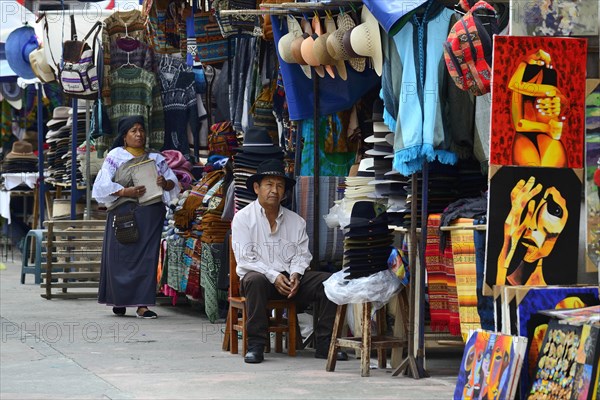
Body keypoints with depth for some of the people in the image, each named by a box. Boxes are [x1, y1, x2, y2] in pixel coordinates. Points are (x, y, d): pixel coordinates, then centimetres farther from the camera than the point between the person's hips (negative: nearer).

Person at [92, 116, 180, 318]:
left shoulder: (156, 158, 14)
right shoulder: (115, 156, 6)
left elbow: (174, 183, 11)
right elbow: (104, 184, -2)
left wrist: (165, 183, -12)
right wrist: (126, 192, -16)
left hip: (150, 214, 2)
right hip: (123, 212, -2)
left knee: (147, 257, -4)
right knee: (121, 256, -2)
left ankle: (142, 304, -5)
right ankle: (119, 301, 13)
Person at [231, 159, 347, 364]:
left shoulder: (296, 221, 17)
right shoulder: (243, 218, 2)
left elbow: (302, 254, 10)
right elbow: (245, 258, -8)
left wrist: (296, 274, -13)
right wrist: (273, 276, -19)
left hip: (292, 278, 4)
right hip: (259, 274, -4)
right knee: (256, 281, -40)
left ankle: (325, 345, -18)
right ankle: (255, 345, -35)